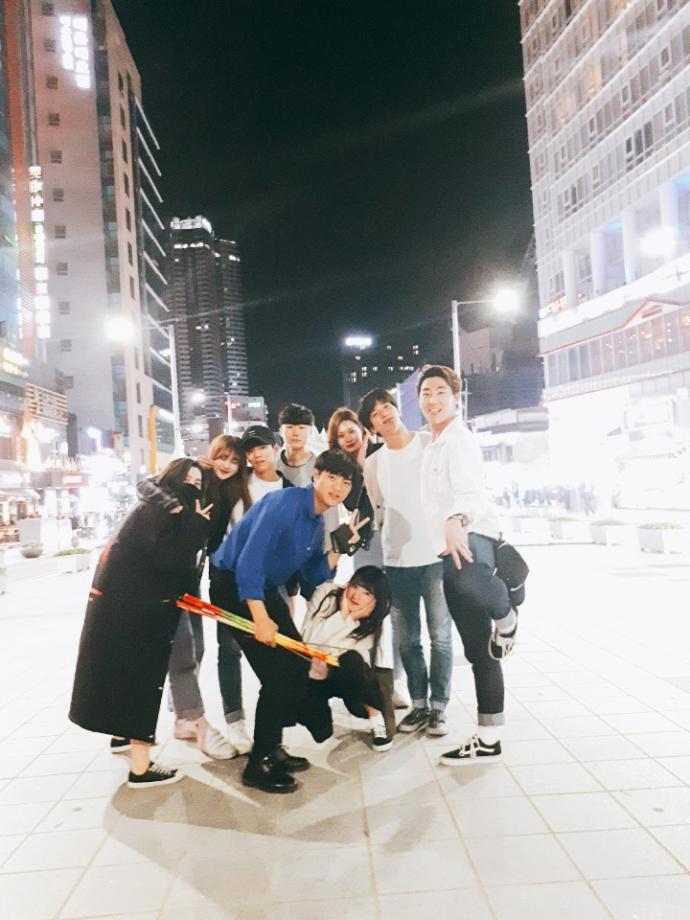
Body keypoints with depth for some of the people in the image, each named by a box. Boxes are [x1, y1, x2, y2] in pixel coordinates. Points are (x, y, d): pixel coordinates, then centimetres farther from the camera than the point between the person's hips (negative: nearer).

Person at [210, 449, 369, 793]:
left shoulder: (317, 521, 6)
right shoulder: (285, 503, -22)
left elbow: (314, 578, 11)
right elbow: (249, 560, -28)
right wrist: (260, 618, -30)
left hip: (266, 589, 9)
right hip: (236, 586, -9)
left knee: (297, 663, 10)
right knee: (277, 673, -11)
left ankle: (272, 748, 24)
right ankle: (257, 764, 4)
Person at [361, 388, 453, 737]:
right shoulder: (373, 463, 10)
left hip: (437, 555, -3)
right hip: (396, 561, 3)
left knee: (440, 636, 1)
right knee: (407, 640, 7)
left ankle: (438, 707, 13)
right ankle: (419, 704, 21)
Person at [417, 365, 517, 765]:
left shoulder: (459, 437, -7)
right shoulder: (434, 444, 24)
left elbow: (470, 488, -26)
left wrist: (455, 520, -44)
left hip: (473, 536, -9)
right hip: (453, 548, 9)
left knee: (464, 577, -45)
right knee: (478, 650, 10)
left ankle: (504, 612, -13)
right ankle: (489, 740, 17)